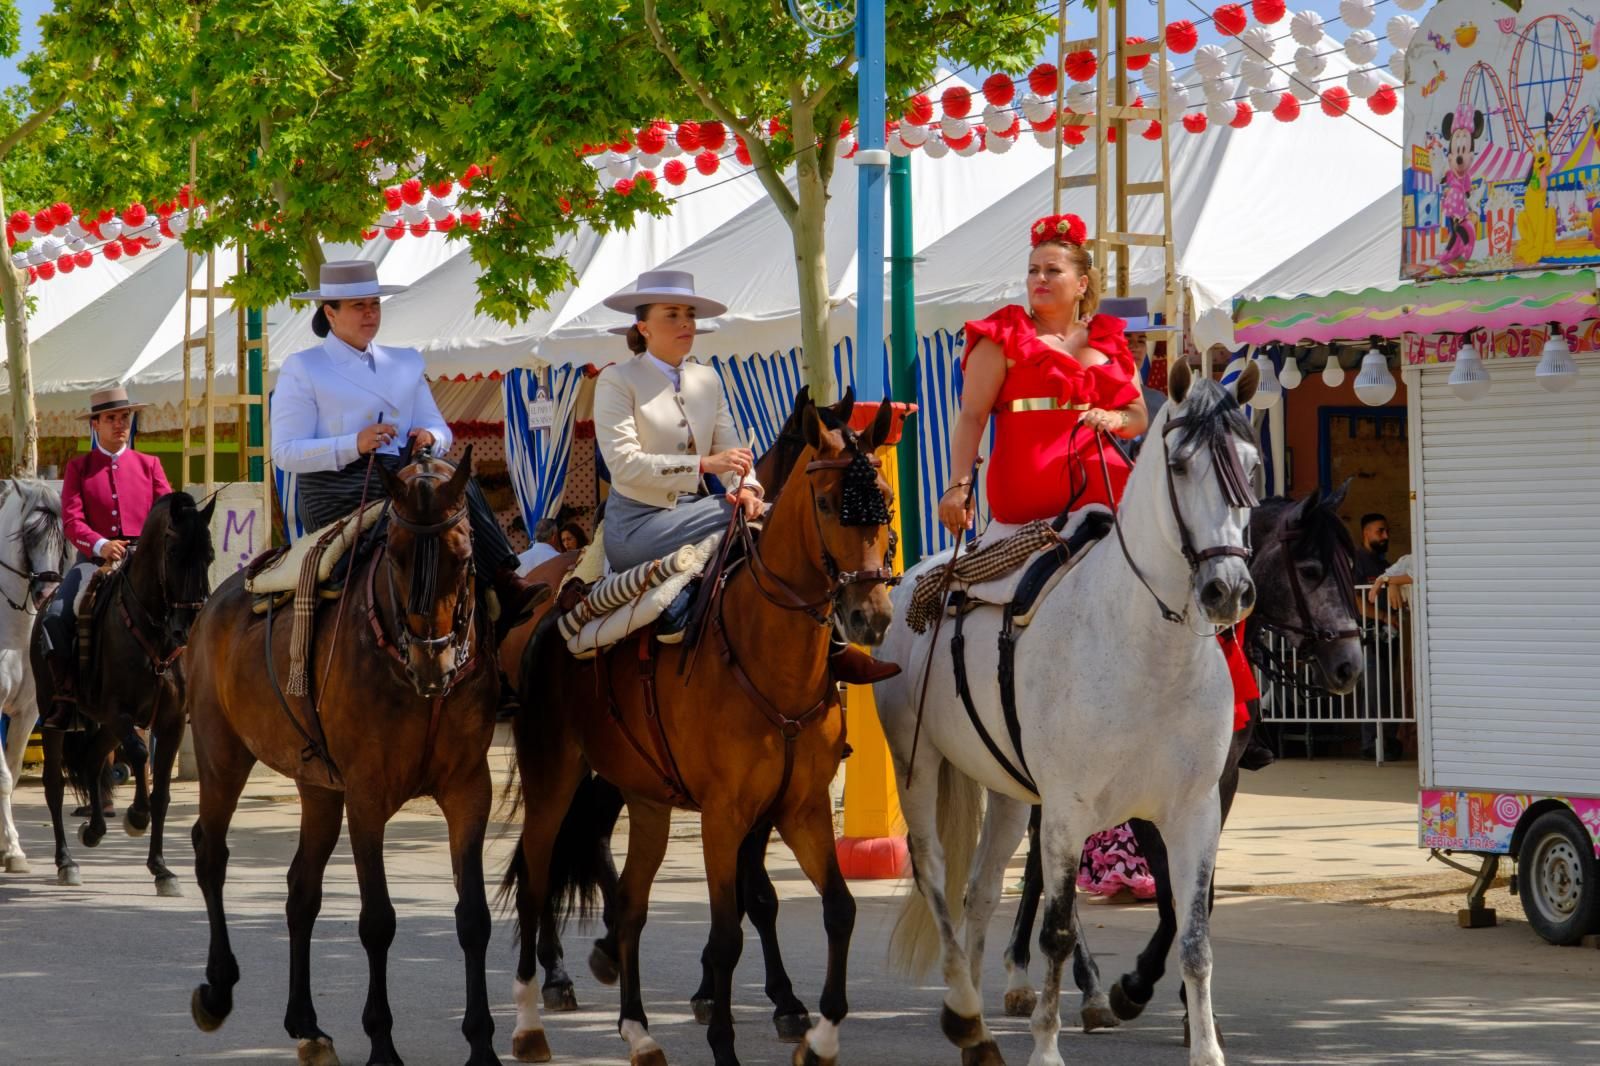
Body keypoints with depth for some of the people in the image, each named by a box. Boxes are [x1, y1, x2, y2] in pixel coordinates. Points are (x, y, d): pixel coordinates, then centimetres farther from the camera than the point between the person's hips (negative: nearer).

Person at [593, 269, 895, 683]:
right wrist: (704, 464, -27)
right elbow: (623, 462, -18)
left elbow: (731, 447, 8)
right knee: (762, 519, -24)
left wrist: (746, 487, -17)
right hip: (639, 523, -6)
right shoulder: (617, 381, -6)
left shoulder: (707, 380, 13)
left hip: (693, 513, 6)